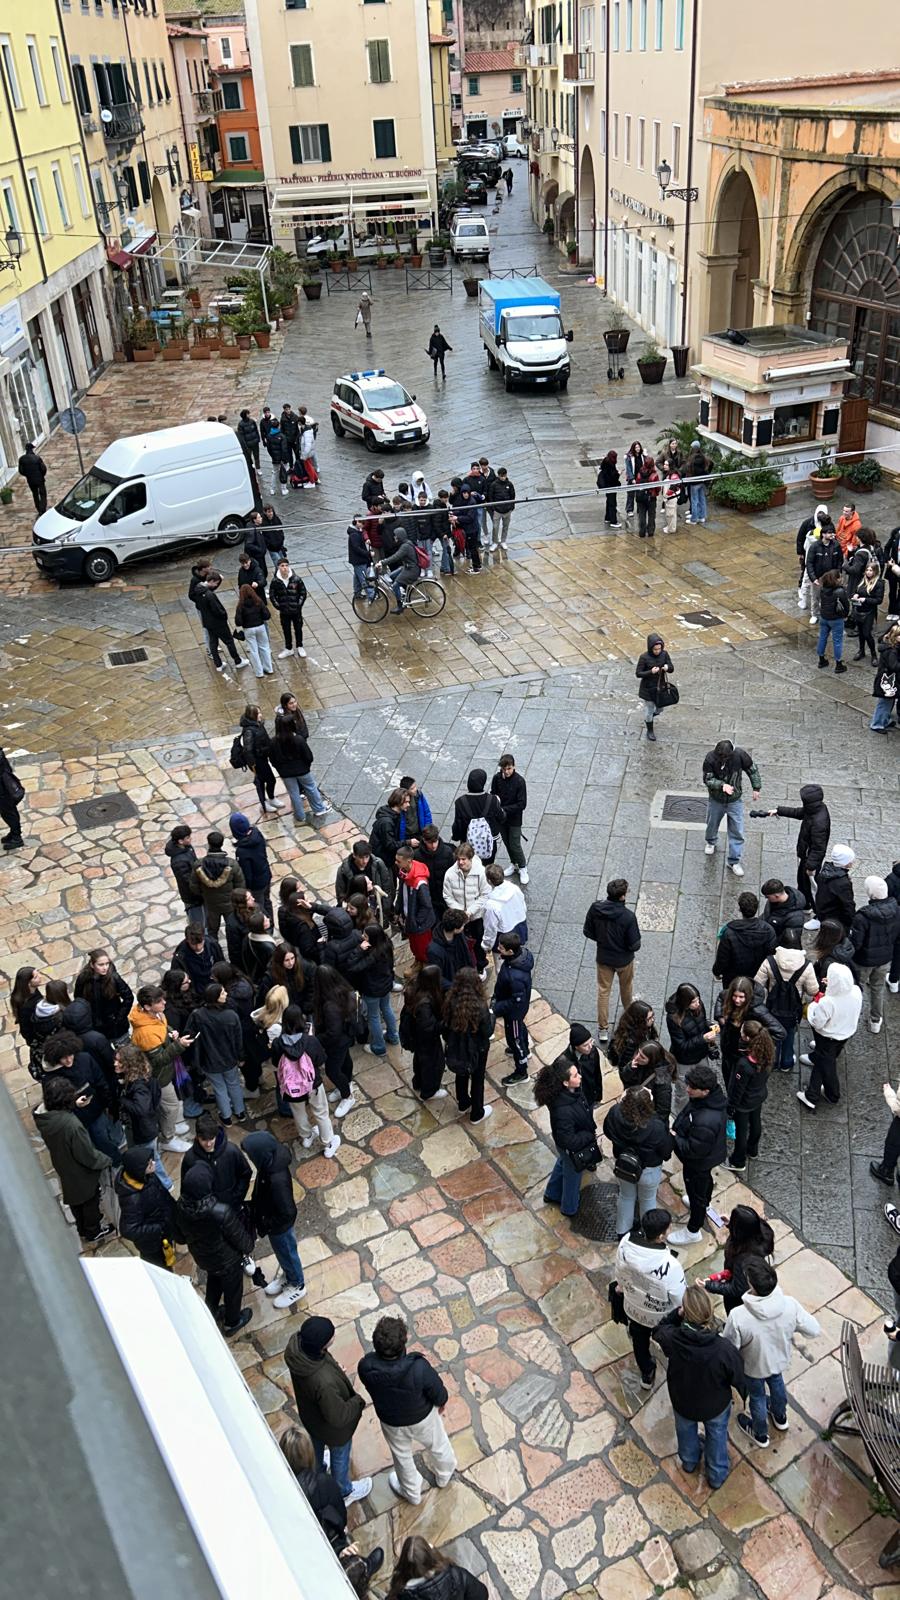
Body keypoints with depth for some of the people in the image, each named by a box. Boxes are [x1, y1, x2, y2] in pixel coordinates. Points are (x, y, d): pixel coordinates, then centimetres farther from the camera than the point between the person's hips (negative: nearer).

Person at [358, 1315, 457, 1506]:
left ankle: (412, 1492, 58)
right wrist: (442, 1401, 1)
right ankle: (444, 1475, 62)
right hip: (422, 1417, -1)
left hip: (391, 1421, 1)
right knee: (437, 1445, 33)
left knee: (402, 1455, 32)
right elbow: (438, 1393, -20)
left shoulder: (366, 1367, -37)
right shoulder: (419, 1368, -42)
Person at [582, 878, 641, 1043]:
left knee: (603, 991, 18)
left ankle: (603, 1029, 24)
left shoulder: (595, 908, -20)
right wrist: (635, 945, 1)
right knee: (626, 988, 27)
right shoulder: (628, 916, -31)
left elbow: (587, 932, -6)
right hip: (624, 960, -2)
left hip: (603, 958, 2)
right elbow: (635, 945, -22)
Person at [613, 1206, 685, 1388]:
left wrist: (621, 1286, 15)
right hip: (662, 1316, -3)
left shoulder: (626, 1243, -30)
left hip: (634, 1308, 3)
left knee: (640, 1341, 32)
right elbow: (681, 1299, -25)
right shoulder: (670, 1265, -43)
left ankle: (646, 1374, 58)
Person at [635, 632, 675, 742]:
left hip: (660, 687, 4)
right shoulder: (644, 657, -21)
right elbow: (638, 673, -16)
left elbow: (672, 669, -3)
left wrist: (667, 667, -27)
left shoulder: (664, 654, -10)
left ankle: (648, 719, 52)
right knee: (649, 710, 10)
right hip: (648, 689, -4)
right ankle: (649, 731, 33)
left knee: (660, 709, 20)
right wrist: (651, 672, -31)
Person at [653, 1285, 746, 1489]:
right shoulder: (724, 1348, -41)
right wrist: (745, 1394, 3)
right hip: (715, 1405, -1)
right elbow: (738, 1378, -19)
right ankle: (717, 1475, 57)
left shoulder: (672, 1340, -37)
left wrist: (677, 1314, -24)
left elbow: (658, 1331, -9)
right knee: (716, 1434, 32)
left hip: (682, 1402, 1)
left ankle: (689, 1461, 64)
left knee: (686, 1430, 35)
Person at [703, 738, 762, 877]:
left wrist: (756, 788, -4)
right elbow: (707, 779, -19)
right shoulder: (710, 758, -25)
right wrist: (722, 785, -36)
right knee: (712, 824, 24)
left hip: (735, 801, 0)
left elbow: (752, 770, -6)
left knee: (737, 832, 1)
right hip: (716, 800, 0)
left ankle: (734, 861, 14)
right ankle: (711, 842, 56)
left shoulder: (740, 754, -23)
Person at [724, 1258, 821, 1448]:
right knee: (777, 1383, 35)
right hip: (780, 1359, 3)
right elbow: (814, 1331, -17)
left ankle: (760, 1434, 55)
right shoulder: (790, 1304, -34)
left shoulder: (738, 1316, -42)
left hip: (754, 1365, -3)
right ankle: (780, 1417, 63)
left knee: (757, 1396, 28)